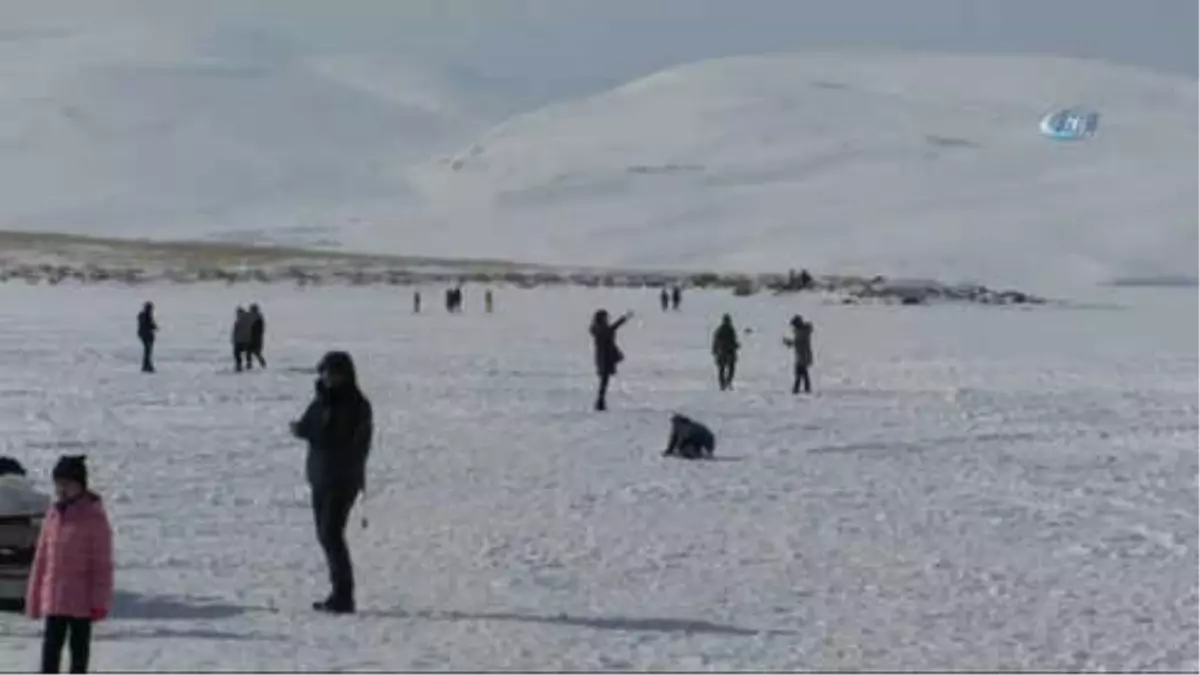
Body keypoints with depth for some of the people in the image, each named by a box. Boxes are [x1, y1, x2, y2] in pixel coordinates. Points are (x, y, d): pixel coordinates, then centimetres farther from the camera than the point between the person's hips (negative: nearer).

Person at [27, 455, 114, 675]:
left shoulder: (94, 516, -10)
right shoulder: (53, 515, 6)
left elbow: (102, 562, -10)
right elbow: (41, 558, 11)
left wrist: (99, 600, -12)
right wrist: (34, 597, 11)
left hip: (82, 598, -4)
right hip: (54, 597, 4)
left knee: (79, 645, 9)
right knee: (51, 645, 4)